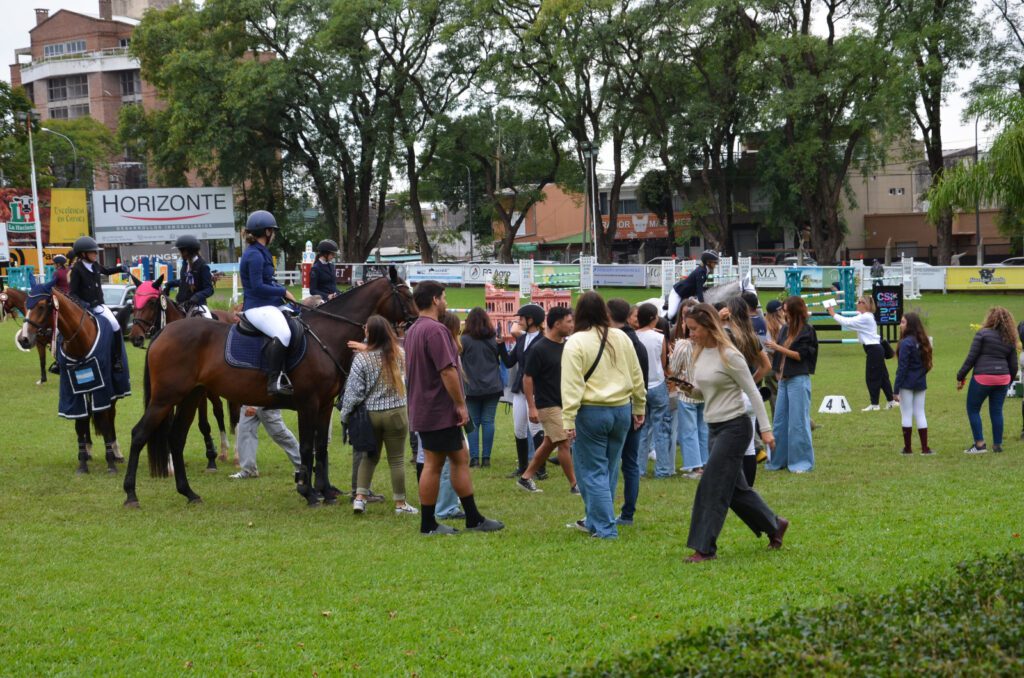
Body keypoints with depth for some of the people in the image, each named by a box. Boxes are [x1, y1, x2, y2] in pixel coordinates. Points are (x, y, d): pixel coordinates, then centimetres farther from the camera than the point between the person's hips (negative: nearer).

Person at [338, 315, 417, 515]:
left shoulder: (362, 358, -11)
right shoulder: (399, 354, -2)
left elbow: (353, 391, -11)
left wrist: (345, 415, 3)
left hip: (370, 414, 0)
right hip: (396, 412, 0)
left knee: (369, 456, 16)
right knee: (397, 459, 6)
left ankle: (360, 497, 9)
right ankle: (400, 503, 12)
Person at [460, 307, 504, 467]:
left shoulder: (465, 340, -7)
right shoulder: (494, 339, 3)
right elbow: (500, 359, 13)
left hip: (472, 388, -2)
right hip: (492, 387, 2)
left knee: (474, 423, 3)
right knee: (488, 421, 3)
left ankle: (474, 457, -4)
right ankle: (486, 457, 1)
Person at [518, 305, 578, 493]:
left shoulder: (567, 346, 6)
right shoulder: (540, 349, -14)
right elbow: (527, 378, -12)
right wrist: (532, 407, -15)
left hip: (564, 403, 8)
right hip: (548, 405, -7)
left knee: (549, 443, 12)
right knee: (564, 443, -7)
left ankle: (526, 478, 23)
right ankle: (574, 484, 1)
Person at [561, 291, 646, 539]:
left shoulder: (575, 343, -11)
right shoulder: (621, 338, 6)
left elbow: (571, 384, -15)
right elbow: (636, 376, 11)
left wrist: (568, 419, -14)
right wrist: (639, 408, 20)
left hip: (591, 412, -6)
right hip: (621, 410, 6)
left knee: (593, 471, 2)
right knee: (609, 469, 16)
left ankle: (605, 527, -1)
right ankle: (594, 521, 28)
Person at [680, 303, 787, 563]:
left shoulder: (729, 356, -15)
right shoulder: (700, 353, 8)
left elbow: (752, 392, -13)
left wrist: (766, 429, -15)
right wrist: (689, 388, -6)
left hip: (734, 427, -8)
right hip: (714, 428, 9)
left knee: (713, 486, -9)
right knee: (735, 487, 15)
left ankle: (704, 549, -3)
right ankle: (774, 524, 33)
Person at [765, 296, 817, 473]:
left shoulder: (807, 331, -6)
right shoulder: (785, 329, 12)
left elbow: (801, 355, -12)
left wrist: (778, 347, -14)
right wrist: (777, 372, 5)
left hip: (799, 380, -7)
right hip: (784, 379, 7)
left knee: (798, 422, -4)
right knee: (780, 422, 9)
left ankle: (802, 461, 4)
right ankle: (779, 459, 17)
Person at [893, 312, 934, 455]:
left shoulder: (906, 343, -16)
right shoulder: (922, 342, 9)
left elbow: (902, 368, -17)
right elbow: (926, 364, 15)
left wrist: (896, 389, -14)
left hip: (907, 383, -7)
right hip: (921, 383, 7)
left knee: (906, 415, 1)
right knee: (920, 414, 10)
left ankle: (907, 448, 6)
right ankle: (925, 448, 8)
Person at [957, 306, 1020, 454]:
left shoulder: (983, 334, -6)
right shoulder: (1010, 339, 10)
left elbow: (971, 357, -9)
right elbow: (1013, 365, 12)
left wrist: (960, 377, -4)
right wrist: (1009, 380, 26)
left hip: (983, 377, -5)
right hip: (1002, 378, 5)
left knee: (973, 409, 7)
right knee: (997, 411, 13)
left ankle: (980, 444, 1)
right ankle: (997, 445, 15)